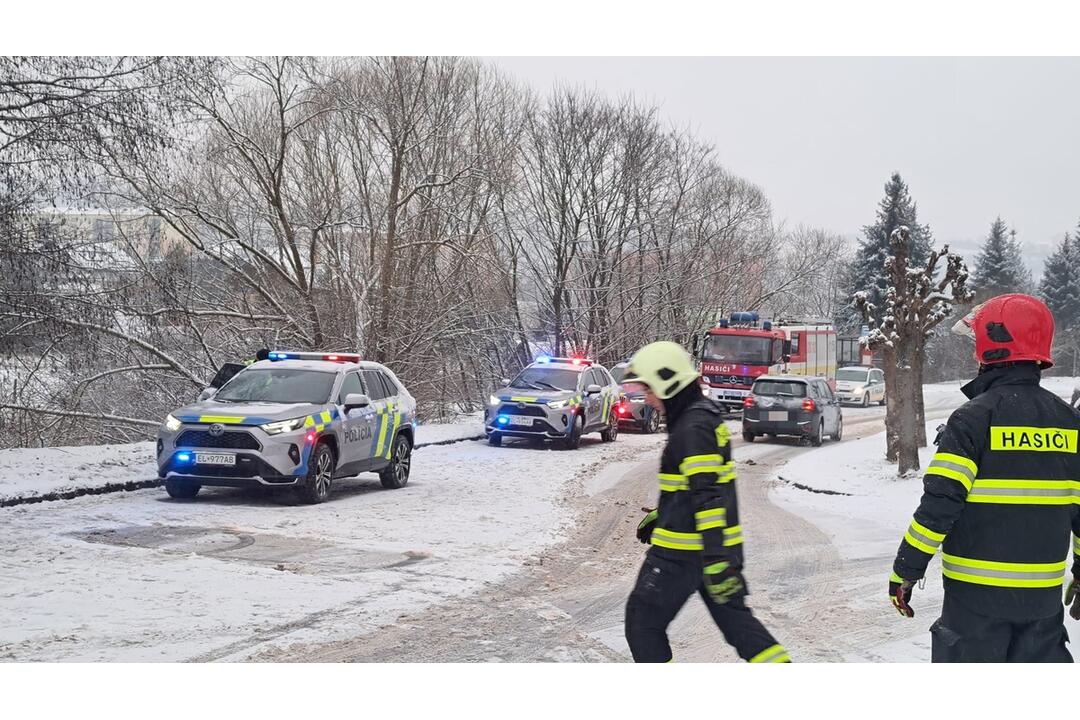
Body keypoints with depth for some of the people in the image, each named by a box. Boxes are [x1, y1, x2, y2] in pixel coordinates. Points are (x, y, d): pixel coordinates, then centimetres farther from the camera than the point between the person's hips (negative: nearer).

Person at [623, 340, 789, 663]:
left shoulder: (693, 427, -20)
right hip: (719, 545, 10)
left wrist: (715, 559, -31)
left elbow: (707, 495, -27)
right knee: (733, 616, 15)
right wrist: (659, 517, 30)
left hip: (683, 551, -10)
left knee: (643, 621, 5)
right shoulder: (704, 415, 12)